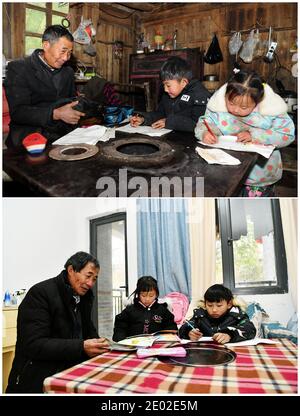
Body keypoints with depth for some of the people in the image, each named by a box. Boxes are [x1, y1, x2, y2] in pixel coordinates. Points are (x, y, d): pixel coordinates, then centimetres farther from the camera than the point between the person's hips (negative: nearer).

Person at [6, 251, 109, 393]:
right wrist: (81, 347, -28)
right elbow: (33, 345, -22)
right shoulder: (40, 293, -14)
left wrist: (98, 344, -6)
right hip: (40, 379, -7)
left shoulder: (83, 296, 10)